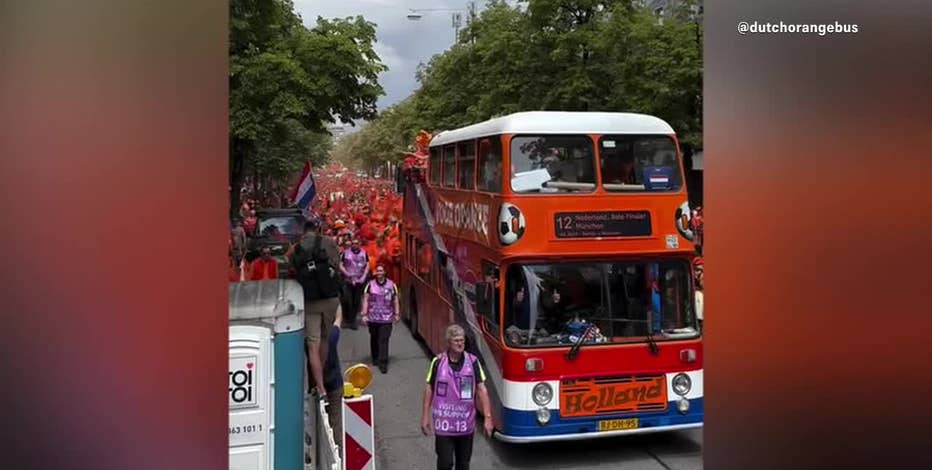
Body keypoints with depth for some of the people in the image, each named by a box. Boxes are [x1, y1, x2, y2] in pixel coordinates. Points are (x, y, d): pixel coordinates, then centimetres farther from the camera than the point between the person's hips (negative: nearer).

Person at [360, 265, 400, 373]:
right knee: (374, 339, 13)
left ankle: (383, 363, -6)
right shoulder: (370, 285, 0)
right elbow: (365, 300, 0)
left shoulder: (391, 285, 1)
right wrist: (364, 314, -6)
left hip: (386, 318, -1)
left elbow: (395, 300, 7)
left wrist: (397, 314, 5)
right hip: (373, 317, 1)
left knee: (384, 340, -8)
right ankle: (375, 358, 32)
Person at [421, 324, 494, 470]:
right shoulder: (438, 362, -6)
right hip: (444, 423, -1)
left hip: (466, 423, 2)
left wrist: (487, 417, -7)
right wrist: (425, 416, 2)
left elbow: (482, 389, -3)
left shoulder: (473, 361, -4)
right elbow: (429, 389, 2)